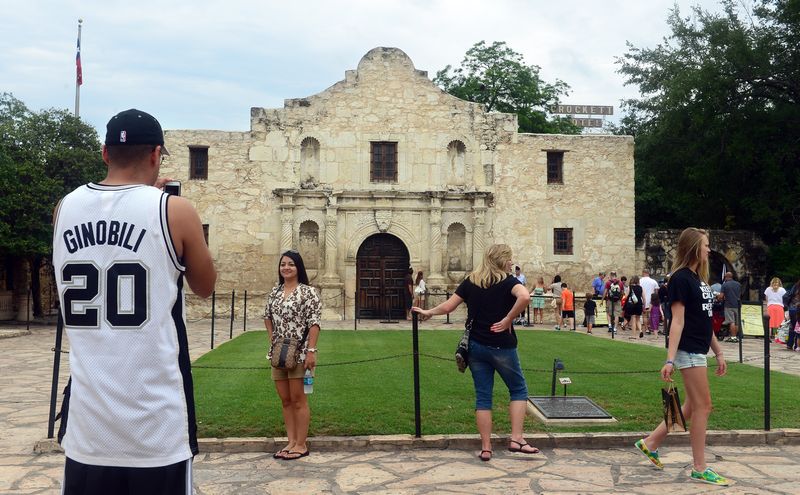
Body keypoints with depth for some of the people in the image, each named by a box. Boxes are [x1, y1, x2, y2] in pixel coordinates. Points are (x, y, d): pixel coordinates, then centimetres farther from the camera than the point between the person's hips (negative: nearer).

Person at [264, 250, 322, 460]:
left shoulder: (307, 292, -9)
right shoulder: (275, 291, 10)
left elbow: (314, 324, -14)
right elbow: (267, 316, 23)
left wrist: (311, 351, -20)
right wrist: (272, 339, 11)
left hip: (299, 353, -6)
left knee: (298, 399, 0)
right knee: (285, 400, 11)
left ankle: (301, 445, 10)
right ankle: (291, 442, 21)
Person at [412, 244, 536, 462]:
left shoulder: (471, 281, 5)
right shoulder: (508, 281, -7)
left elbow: (447, 307, 3)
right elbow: (524, 297, -29)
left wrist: (427, 312, 20)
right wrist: (508, 319, -18)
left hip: (476, 346, 4)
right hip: (502, 347, -4)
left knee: (483, 396, 9)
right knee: (518, 390, 13)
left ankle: (486, 448, 10)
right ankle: (516, 439, 5)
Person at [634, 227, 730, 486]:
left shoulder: (699, 278, 14)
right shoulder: (680, 278, -13)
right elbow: (678, 321, -18)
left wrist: (718, 353, 19)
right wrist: (670, 359, -22)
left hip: (699, 350, 9)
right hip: (688, 351, -9)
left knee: (693, 406, 13)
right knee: (702, 406, -3)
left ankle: (650, 443, 22)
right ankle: (699, 469, 8)